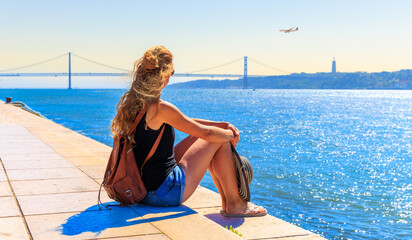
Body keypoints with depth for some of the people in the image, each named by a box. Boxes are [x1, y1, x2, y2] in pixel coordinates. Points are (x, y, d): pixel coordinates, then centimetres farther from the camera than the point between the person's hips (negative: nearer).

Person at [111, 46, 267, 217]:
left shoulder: (132, 102, 6)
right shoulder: (159, 108, -23)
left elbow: (185, 122, 11)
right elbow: (206, 133, -14)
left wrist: (223, 125, 8)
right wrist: (231, 134, 7)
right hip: (164, 194, -9)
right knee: (221, 140, 1)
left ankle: (226, 201, 27)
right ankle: (234, 205, 14)